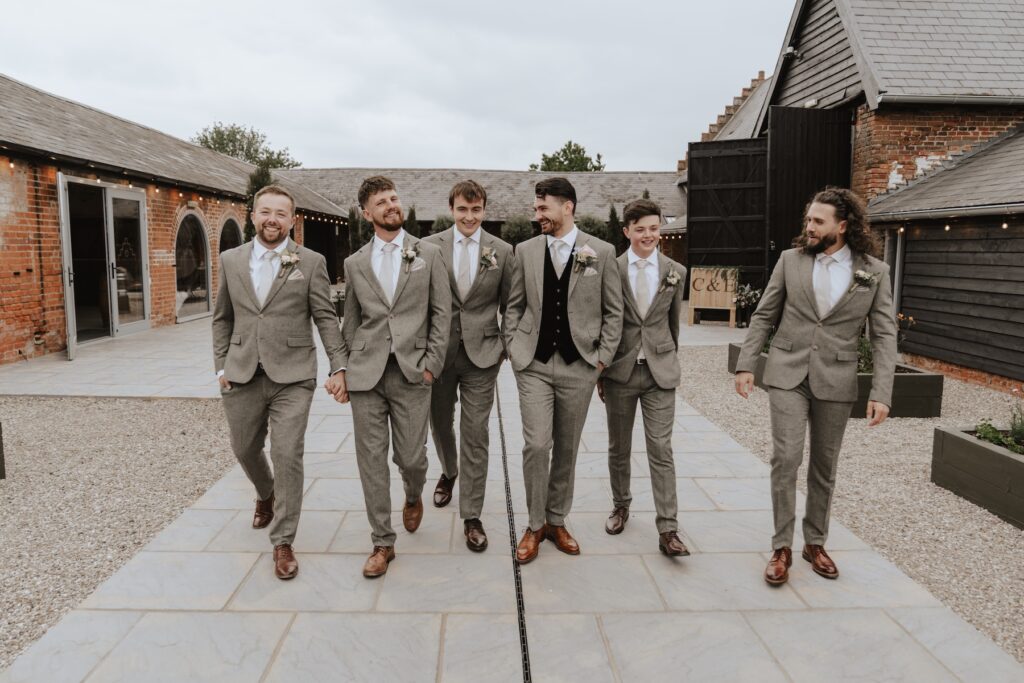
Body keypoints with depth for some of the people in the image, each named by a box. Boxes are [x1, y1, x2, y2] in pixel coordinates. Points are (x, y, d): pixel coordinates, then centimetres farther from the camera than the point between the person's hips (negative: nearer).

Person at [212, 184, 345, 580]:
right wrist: (221, 366, 7)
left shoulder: (311, 263, -2)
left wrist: (338, 368, -11)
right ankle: (266, 495, 51)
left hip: (292, 376, -3)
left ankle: (283, 541, 10)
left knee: (287, 456, -6)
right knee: (245, 449, 18)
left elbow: (326, 319, -3)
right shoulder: (231, 260, 7)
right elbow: (222, 318, 13)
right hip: (242, 376, 4)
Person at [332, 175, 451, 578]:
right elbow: (351, 322, 14)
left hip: (411, 373, -2)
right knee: (371, 460, 3)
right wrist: (342, 368, 7)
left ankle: (413, 497, 39)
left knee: (411, 457, 3)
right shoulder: (355, 263, 10)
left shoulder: (428, 254, 5)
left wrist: (431, 363, -5)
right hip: (365, 374, 2)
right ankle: (382, 542, 17)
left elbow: (442, 313, 2)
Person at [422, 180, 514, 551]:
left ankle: (471, 517, 11)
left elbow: (509, 304, 7)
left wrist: (509, 344, 5)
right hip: (438, 351, 1)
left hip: (482, 354, -1)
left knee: (475, 436, 0)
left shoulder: (502, 251, 0)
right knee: (441, 423, 19)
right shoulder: (429, 246, -2)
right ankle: (449, 472, 50)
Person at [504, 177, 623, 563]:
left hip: (579, 366, 0)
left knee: (567, 448, 9)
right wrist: (513, 348, 3)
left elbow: (613, 311, 4)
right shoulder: (526, 251, 5)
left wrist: (603, 357, -2)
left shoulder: (601, 252, 0)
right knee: (536, 446, -6)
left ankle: (557, 521, 27)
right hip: (534, 364, 0)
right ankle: (535, 525, 13)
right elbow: (514, 305, 11)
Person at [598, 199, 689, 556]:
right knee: (619, 448, 13)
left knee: (661, 450, -2)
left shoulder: (675, 272, 4)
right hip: (619, 370, 0)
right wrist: (599, 369, 3)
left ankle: (667, 530, 3)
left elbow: (674, 322, 13)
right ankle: (621, 506, 34)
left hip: (659, 372, 0)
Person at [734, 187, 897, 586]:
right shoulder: (790, 260, 1)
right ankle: (782, 547, 6)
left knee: (824, 466, 11)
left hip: (835, 381, 1)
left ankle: (815, 542, 28)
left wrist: (881, 393, -9)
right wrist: (745, 365, -2)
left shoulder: (874, 272, -1)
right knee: (785, 458, -8)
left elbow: (884, 335, -2)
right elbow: (764, 317, 5)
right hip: (787, 375, 0)